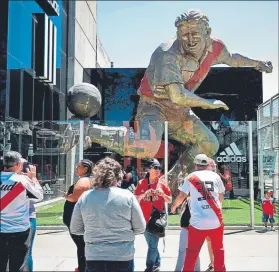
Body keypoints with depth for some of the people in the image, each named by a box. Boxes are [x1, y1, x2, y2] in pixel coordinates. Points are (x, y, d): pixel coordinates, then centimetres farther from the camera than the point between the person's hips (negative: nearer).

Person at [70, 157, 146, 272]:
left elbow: (75, 229, 4)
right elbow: (140, 228, -4)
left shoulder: (84, 197, -5)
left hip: (94, 258, 1)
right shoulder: (127, 196, -10)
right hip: (123, 258, -1)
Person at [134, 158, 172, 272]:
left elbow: (170, 200, 5)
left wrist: (163, 194, -15)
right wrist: (144, 194, -16)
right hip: (145, 218, 2)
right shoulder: (141, 183, 1)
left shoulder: (162, 183, 0)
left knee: (153, 245, -5)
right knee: (151, 244, 15)